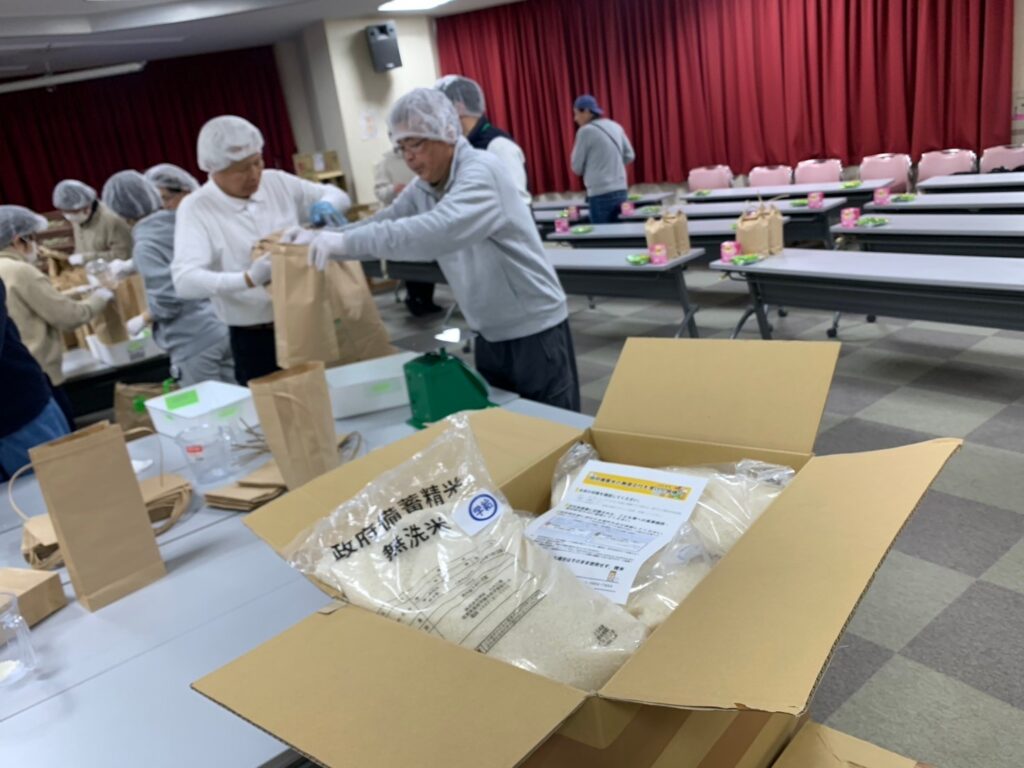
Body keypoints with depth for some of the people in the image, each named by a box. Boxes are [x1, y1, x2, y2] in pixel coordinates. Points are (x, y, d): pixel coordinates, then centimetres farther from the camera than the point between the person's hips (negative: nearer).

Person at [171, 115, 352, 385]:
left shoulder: (278, 182, 2)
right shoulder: (195, 209, -9)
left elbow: (337, 195, 14)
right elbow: (185, 281, -20)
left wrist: (325, 205, -11)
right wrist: (247, 279, -35)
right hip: (254, 339, -3)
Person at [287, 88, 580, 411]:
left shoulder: (481, 170, -21)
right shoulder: (422, 190, 6)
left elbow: (440, 230, -37)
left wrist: (347, 241, -35)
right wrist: (320, 240, -11)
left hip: (535, 331, -8)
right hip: (490, 336, 8)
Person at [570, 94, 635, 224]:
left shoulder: (586, 131, -7)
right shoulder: (615, 126, 12)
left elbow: (577, 167, -3)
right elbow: (629, 156, 16)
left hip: (601, 194, -7)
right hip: (621, 191, 7)